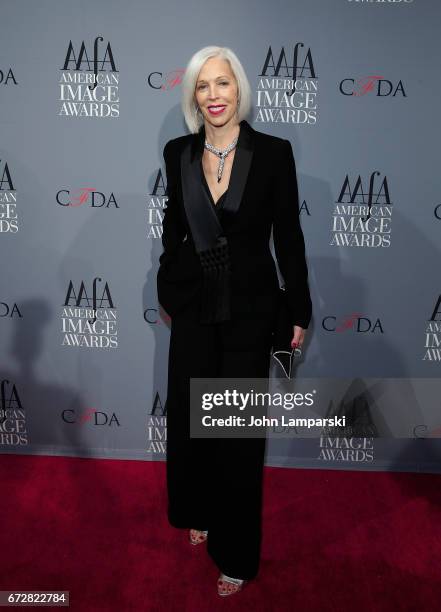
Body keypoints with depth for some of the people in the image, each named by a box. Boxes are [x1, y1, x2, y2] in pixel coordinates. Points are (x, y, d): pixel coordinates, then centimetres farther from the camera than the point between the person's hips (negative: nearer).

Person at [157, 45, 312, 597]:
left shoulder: (273, 152, -7)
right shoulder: (178, 153, 3)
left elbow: (288, 236, -4)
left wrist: (300, 313, -2)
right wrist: (167, 291, 18)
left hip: (249, 308, -3)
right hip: (193, 304, 3)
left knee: (240, 429, 5)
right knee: (187, 418, 12)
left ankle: (236, 554, 25)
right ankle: (199, 514, 41)